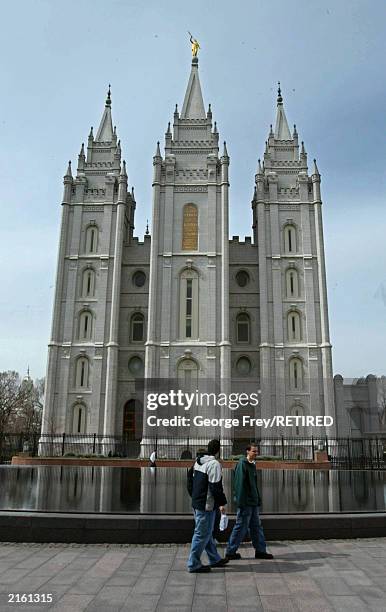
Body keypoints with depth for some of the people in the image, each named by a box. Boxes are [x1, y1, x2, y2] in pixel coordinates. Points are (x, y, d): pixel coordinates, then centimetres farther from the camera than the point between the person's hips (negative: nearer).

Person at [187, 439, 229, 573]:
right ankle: (194, 564, 7)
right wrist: (222, 503, -11)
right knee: (202, 534, 0)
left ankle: (214, 559, 32)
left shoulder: (198, 461, 10)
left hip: (196, 503, 10)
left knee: (207, 532, 19)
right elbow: (216, 487, -20)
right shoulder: (214, 464, -19)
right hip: (207, 505, -9)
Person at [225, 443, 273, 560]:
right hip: (245, 502, -9)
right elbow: (240, 484, -20)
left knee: (256, 526, 14)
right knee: (241, 527, -1)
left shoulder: (252, 464, 12)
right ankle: (230, 552, 10)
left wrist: (258, 500, 16)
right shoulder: (242, 464, -16)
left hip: (253, 502, 9)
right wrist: (241, 501, -23)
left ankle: (260, 551, 23)